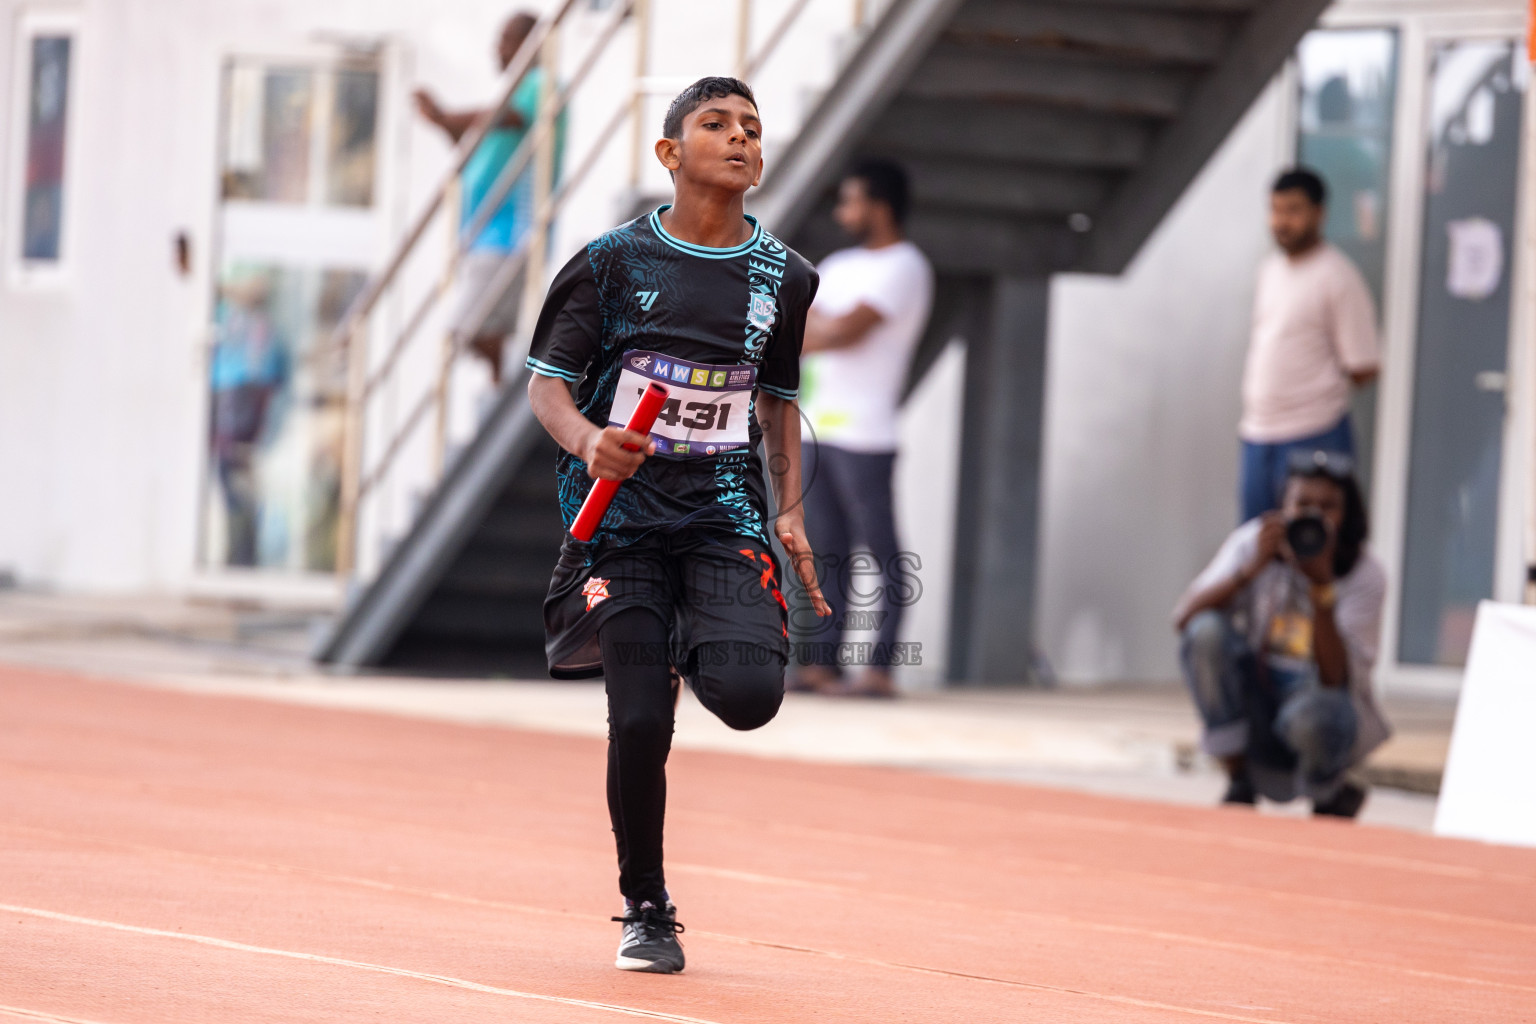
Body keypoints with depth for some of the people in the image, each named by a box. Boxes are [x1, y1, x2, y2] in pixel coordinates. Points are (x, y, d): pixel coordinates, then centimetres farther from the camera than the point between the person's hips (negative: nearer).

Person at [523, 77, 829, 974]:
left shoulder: (783, 278, 7)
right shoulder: (615, 260, -1)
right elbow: (548, 383, 1)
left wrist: (791, 511, 10)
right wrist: (585, 440, -21)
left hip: (726, 512, 1)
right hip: (624, 509, -1)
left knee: (749, 693, -22)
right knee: (639, 724, -7)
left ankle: (697, 648, 16)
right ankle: (646, 911, 14)